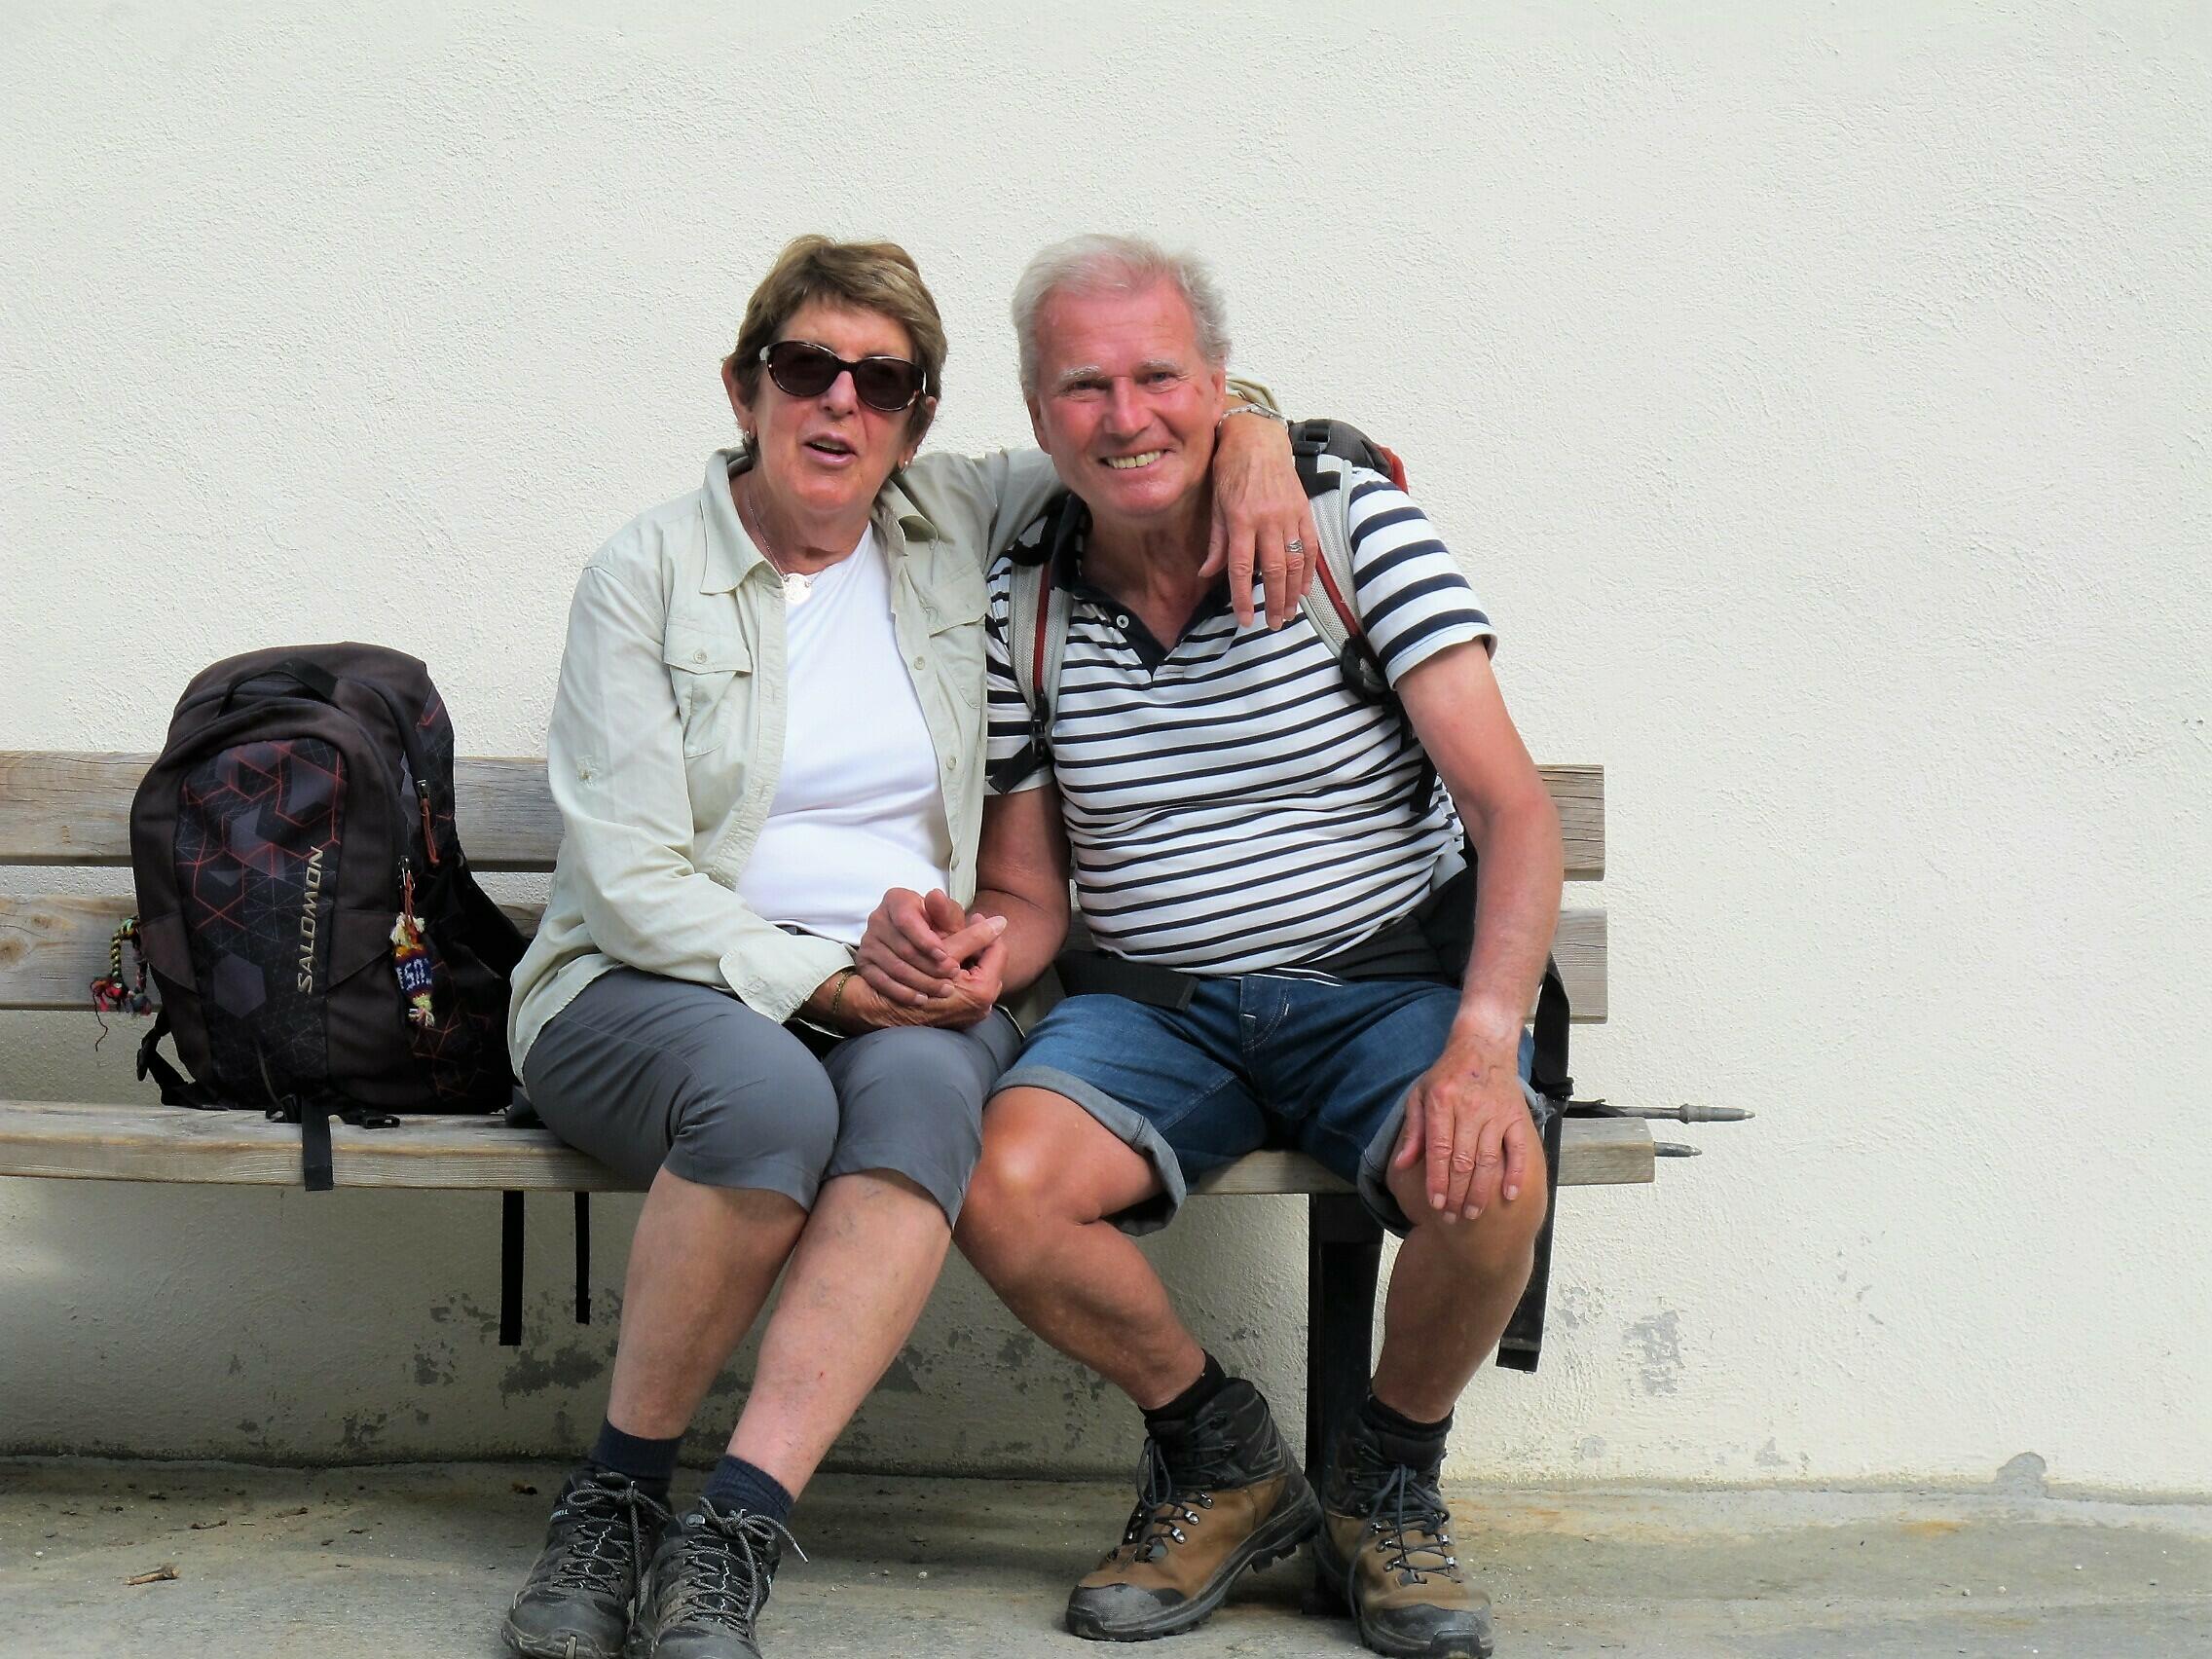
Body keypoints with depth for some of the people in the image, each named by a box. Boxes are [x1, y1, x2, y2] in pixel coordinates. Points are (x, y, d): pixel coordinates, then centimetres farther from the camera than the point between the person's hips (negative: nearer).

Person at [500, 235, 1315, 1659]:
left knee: (923, 1090, -34)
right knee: (768, 1092, -37)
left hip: (903, 998, 3)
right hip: (655, 989, -2)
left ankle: (736, 1540, -36)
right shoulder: (648, 571, 0)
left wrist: (1256, 443, -1)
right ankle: (616, 1501, -18)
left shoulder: (954, 528, 11)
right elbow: (628, 881, -8)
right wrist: (821, 980, -19)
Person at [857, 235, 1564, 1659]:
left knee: (1489, 1176, -32)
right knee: (1000, 1191, -27)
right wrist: (970, 940, -17)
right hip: (1151, 1006, 2)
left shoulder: (1354, 523, -7)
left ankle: (1388, 1486, 2)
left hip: (1382, 986, -2)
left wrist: (1485, 1042, -29)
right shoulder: (1023, 604, 2)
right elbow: (1033, 902, 9)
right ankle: (1224, 1461, 3)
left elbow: (1513, 808, -13)